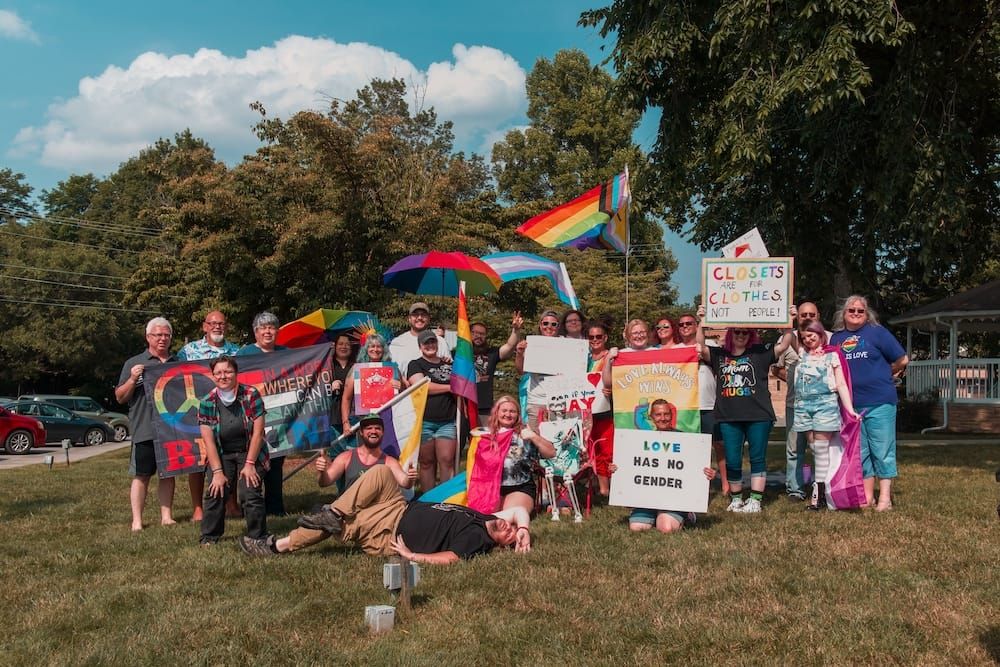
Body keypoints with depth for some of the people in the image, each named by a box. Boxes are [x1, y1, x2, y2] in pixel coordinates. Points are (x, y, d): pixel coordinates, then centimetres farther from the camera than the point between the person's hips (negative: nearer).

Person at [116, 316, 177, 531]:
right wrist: (132, 380, -13)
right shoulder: (134, 363, 5)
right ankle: (137, 520, 3)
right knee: (141, 475, -1)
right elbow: (120, 397, 3)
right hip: (144, 430, -3)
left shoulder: (178, 363, 14)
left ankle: (166, 516, 16)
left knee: (168, 473, 9)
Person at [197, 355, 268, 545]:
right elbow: (208, 441, -8)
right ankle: (209, 537, 5)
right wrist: (217, 471, -14)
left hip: (250, 453, -2)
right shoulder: (207, 403, -7)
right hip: (222, 455, 2)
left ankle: (258, 537, -2)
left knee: (250, 493, -16)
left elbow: (257, 432, -12)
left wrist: (249, 464, -14)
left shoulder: (251, 395, -12)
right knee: (216, 492, -12)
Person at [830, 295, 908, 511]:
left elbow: (902, 360, 0)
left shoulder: (876, 332, 0)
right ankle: (867, 497, 18)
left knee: (882, 450, -1)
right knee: (860, 453, 10)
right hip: (851, 405, 5)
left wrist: (881, 375, 8)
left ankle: (885, 498, 4)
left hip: (880, 403, -4)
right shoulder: (836, 338, 12)